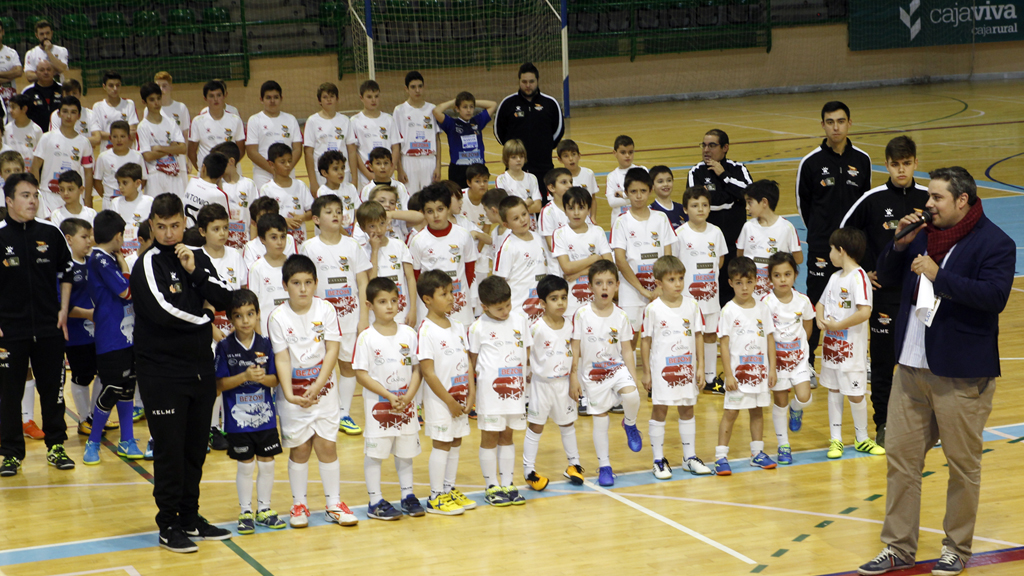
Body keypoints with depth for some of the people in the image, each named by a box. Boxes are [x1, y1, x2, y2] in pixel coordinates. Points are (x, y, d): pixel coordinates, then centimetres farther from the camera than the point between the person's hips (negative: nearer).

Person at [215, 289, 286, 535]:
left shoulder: (265, 344, 0)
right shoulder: (225, 347, -7)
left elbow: (275, 380, 3)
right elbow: (220, 384, -9)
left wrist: (263, 377, -19)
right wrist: (244, 377, -22)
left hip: (265, 416, 3)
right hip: (238, 419, -3)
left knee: (267, 464, 8)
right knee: (245, 466, 4)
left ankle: (264, 509, 22)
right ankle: (245, 512, 17)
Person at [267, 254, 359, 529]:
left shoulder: (326, 310, -5)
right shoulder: (278, 317, -8)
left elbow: (332, 350, -8)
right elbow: (282, 358, -11)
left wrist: (317, 386, -16)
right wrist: (289, 393, -22)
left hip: (323, 389, 1)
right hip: (293, 394, -1)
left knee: (326, 445, 2)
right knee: (299, 449, 5)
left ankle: (334, 503, 12)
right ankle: (299, 505, 16)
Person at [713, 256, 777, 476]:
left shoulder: (762, 308, 4)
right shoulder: (729, 311, -8)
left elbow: (770, 339, 8)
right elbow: (724, 344, -9)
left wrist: (772, 369, 2)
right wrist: (729, 374, -13)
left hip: (759, 370, 4)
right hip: (738, 371, -4)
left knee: (757, 411, 12)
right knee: (730, 412, -3)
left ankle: (757, 453, 22)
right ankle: (721, 457, -1)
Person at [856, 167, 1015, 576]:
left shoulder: (994, 243, -10)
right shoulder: (924, 235, 10)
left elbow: (994, 295, -23)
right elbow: (887, 278, 16)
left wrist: (938, 275, -23)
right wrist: (900, 243, -2)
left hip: (962, 376, -6)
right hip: (912, 368, 6)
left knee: (963, 465, 5)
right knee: (901, 458, 8)